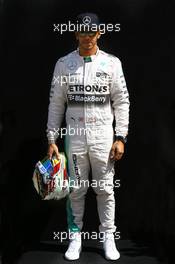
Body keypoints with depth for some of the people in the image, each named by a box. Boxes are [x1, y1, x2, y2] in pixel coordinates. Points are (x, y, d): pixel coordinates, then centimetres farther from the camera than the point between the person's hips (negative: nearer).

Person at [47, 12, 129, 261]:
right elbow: (56, 103, 5)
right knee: (76, 189, 7)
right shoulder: (64, 63, 4)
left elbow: (122, 102, 2)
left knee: (105, 189, 6)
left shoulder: (111, 62, 2)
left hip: (103, 136, 0)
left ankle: (108, 237, 20)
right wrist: (52, 140, 1)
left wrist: (120, 138, -4)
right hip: (74, 136, 1)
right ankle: (75, 237, 22)